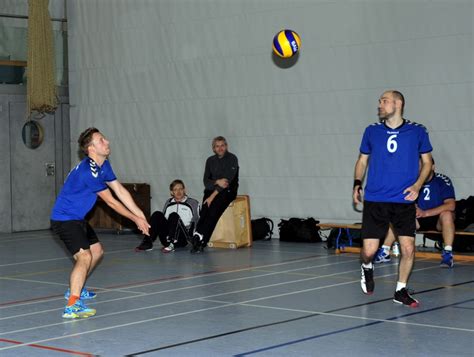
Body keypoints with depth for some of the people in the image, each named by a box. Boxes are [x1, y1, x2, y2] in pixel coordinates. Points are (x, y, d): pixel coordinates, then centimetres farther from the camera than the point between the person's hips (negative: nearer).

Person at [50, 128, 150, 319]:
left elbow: (120, 190, 5)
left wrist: (141, 215, -1)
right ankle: (72, 306, -32)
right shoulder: (89, 171, -26)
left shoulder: (103, 165, 5)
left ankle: (75, 289, 37)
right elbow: (111, 201, -19)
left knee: (97, 251, 23)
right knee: (85, 257, -24)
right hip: (64, 219, -11)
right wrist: (136, 219, -10)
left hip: (76, 218, 11)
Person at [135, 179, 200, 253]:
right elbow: (163, 219, 22)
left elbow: (197, 222, 6)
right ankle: (147, 243, -27)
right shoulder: (168, 203, 18)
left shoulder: (193, 203, 8)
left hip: (183, 239, -3)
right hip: (167, 238, 4)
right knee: (157, 215, -18)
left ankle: (171, 244, -41)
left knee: (174, 216, -28)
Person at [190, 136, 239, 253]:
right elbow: (206, 181, 5)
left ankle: (199, 239, -33)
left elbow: (228, 180, -15)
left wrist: (213, 196, -21)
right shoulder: (210, 160, 11)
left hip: (228, 191, -4)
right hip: (212, 190, 4)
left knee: (214, 210, -29)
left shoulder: (232, 159, -5)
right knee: (204, 211, -24)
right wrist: (217, 182, -18)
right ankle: (199, 240, -32)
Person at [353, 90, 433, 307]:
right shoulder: (371, 131, 7)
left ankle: (401, 291, 16)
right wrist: (357, 183, 2)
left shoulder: (417, 132, 2)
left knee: (408, 249, -5)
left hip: (404, 201, -1)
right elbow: (362, 161, 17)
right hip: (375, 200, 1)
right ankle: (367, 268, 32)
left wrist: (418, 185, -7)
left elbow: (427, 162, 9)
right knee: (369, 250, -4)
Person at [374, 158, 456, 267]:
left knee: (447, 214, -36)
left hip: (438, 219, -4)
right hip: (419, 220, 4)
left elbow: (451, 205, -25)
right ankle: (384, 252, -13)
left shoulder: (443, 181, -14)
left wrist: (425, 213, -33)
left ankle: (448, 254, -34)